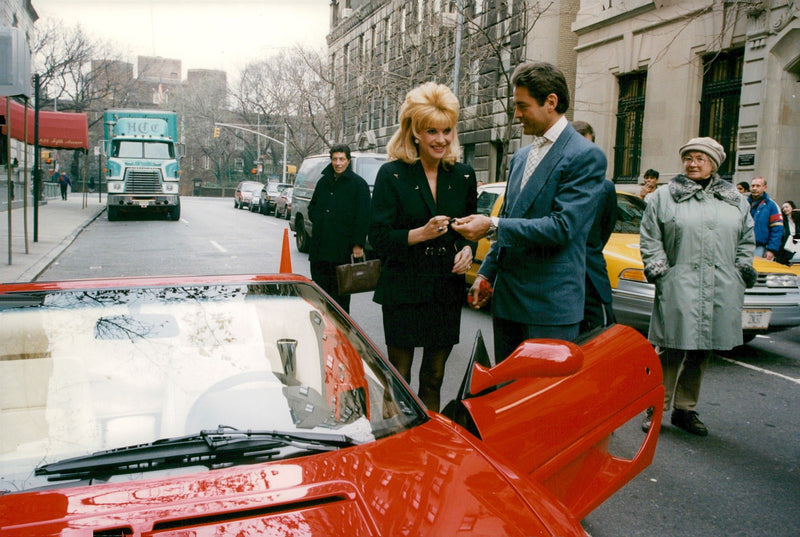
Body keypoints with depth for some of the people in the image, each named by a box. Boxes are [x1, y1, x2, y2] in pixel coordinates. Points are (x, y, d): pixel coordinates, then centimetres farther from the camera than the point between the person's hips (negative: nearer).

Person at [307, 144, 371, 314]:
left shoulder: (358, 184, -3)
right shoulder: (324, 182, 15)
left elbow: (363, 217, -8)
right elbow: (312, 207, 26)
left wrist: (358, 244, -14)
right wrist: (319, 220, 6)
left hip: (342, 249, -6)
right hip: (319, 247, 6)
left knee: (340, 292, -1)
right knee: (319, 289, 11)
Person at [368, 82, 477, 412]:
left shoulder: (463, 175, 7)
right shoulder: (392, 175, -6)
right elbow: (379, 239, -9)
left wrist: (467, 249, -3)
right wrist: (421, 233, -23)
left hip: (448, 290, 4)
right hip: (404, 291, -3)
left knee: (434, 377, 13)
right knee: (399, 376, 5)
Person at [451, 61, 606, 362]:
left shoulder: (586, 156, -10)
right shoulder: (520, 157, 16)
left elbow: (562, 227, -19)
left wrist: (492, 227, -21)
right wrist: (486, 273, 13)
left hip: (550, 306, -7)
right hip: (506, 300, 8)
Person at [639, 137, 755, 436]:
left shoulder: (735, 200, 15)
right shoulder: (664, 197, 6)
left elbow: (747, 240, 20)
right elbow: (649, 238, 4)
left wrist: (742, 271, 9)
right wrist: (657, 270, -6)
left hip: (721, 293, 4)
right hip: (678, 290, -3)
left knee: (702, 352, 10)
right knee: (670, 352, -5)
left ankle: (685, 410, 21)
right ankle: (655, 409, 7)